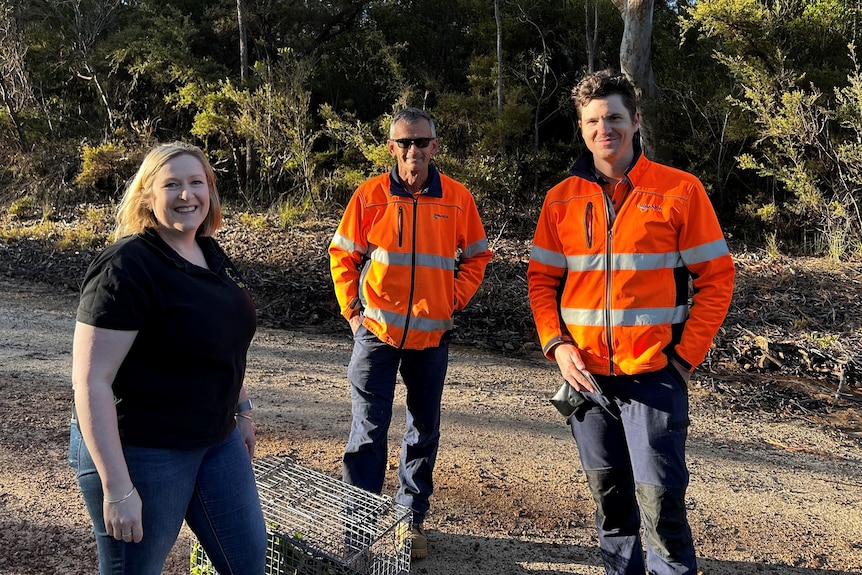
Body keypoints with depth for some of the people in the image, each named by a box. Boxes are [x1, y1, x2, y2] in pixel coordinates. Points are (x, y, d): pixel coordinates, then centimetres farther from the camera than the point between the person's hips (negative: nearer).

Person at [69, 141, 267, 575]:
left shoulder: (211, 255, 5)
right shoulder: (126, 267, -19)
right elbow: (90, 381, -23)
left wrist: (241, 410, 19)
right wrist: (116, 488, -24)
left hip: (217, 439, 8)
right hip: (140, 452, -7)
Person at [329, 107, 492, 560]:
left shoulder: (457, 198, 0)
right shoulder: (370, 195, -3)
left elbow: (476, 256, 10)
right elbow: (343, 255, 4)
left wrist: (455, 299, -1)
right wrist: (353, 310, -3)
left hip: (432, 334, 2)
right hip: (376, 332, -1)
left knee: (425, 430, 12)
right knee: (368, 429, 1)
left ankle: (411, 517, 30)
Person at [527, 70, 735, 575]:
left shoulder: (680, 190, -4)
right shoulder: (562, 199, 4)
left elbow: (716, 277, -2)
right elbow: (541, 278, 9)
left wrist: (687, 354, -8)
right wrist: (557, 344, -5)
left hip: (654, 373, -3)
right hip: (587, 375, 3)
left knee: (661, 500, -1)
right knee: (609, 496, 16)